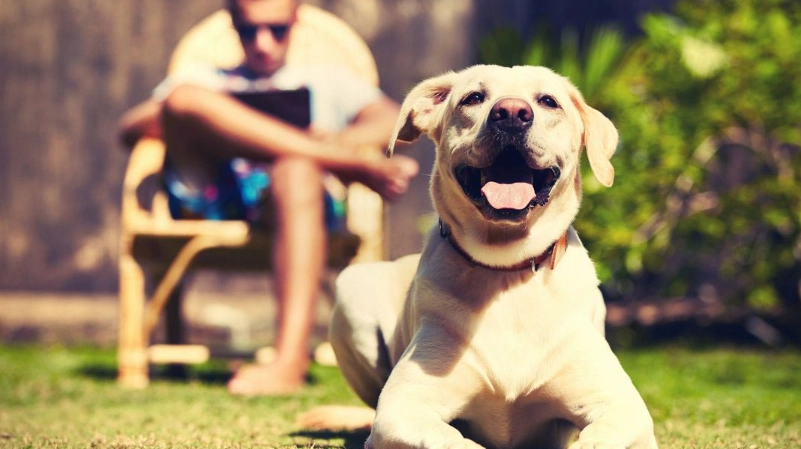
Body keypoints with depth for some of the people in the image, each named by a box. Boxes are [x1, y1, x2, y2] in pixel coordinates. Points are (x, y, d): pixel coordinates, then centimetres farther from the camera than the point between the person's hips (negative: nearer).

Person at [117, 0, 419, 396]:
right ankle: (359, 167, -26)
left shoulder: (327, 82, 32)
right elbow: (129, 130, 15)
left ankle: (291, 361, -54)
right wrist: (185, 114, -7)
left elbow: (393, 122, 12)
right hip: (206, 197, 2)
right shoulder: (202, 81, 33)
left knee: (298, 169, -38)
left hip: (283, 200, -1)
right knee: (185, 97, -23)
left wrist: (339, 139, -9)